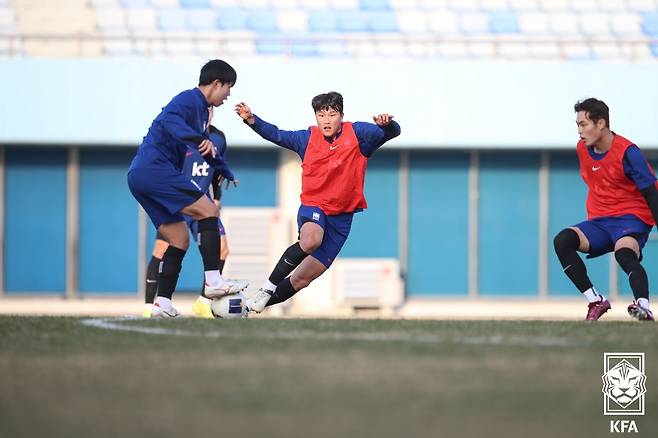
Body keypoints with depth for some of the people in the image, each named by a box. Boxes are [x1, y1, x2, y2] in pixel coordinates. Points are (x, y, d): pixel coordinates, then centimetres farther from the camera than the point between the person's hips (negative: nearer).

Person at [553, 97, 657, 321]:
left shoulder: (628, 152, -13)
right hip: (599, 222, 7)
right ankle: (596, 301, -17)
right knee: (562, 241, -19)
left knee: (624, 253, -38)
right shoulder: (582, 148, 8)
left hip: (631, 218, -7)